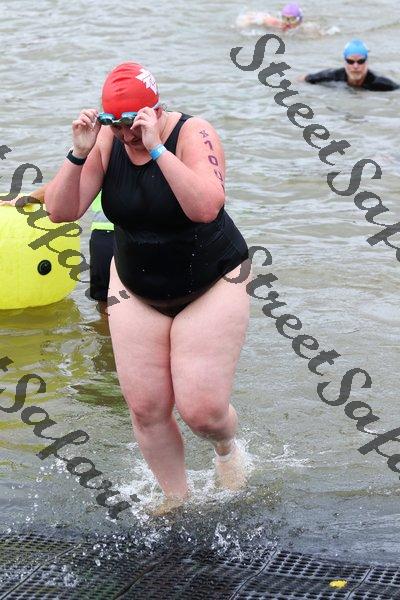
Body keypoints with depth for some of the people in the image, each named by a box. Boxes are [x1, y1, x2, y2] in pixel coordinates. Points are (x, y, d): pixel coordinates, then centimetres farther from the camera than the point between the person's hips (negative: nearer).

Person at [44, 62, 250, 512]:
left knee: (201, 410, -8)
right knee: (146, 408, 2)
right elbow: (61, 211, -13)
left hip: (211, 284, -4)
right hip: (136, 289, 4)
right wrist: (79, 154, -27)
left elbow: (206, 208, -37)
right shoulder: (106, 142, -8)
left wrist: (157, 149, -39)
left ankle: (226, 445, 29)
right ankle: (175, 499, 25)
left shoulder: (193, 134, -20)